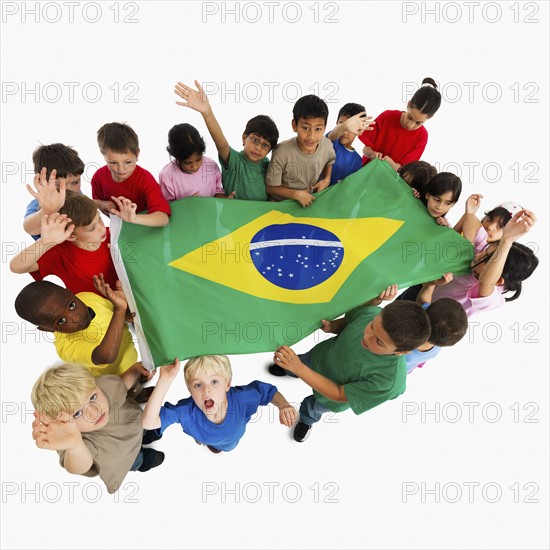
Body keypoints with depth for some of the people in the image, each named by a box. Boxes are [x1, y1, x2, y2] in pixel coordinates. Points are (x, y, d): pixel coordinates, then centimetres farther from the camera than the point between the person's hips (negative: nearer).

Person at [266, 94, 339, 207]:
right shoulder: (282, 153, -26)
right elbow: (271, 187, -14)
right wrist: (297, 194, -21)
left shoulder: (327, 144, -12)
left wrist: (327, 179, -1)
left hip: (311, 201, 3)